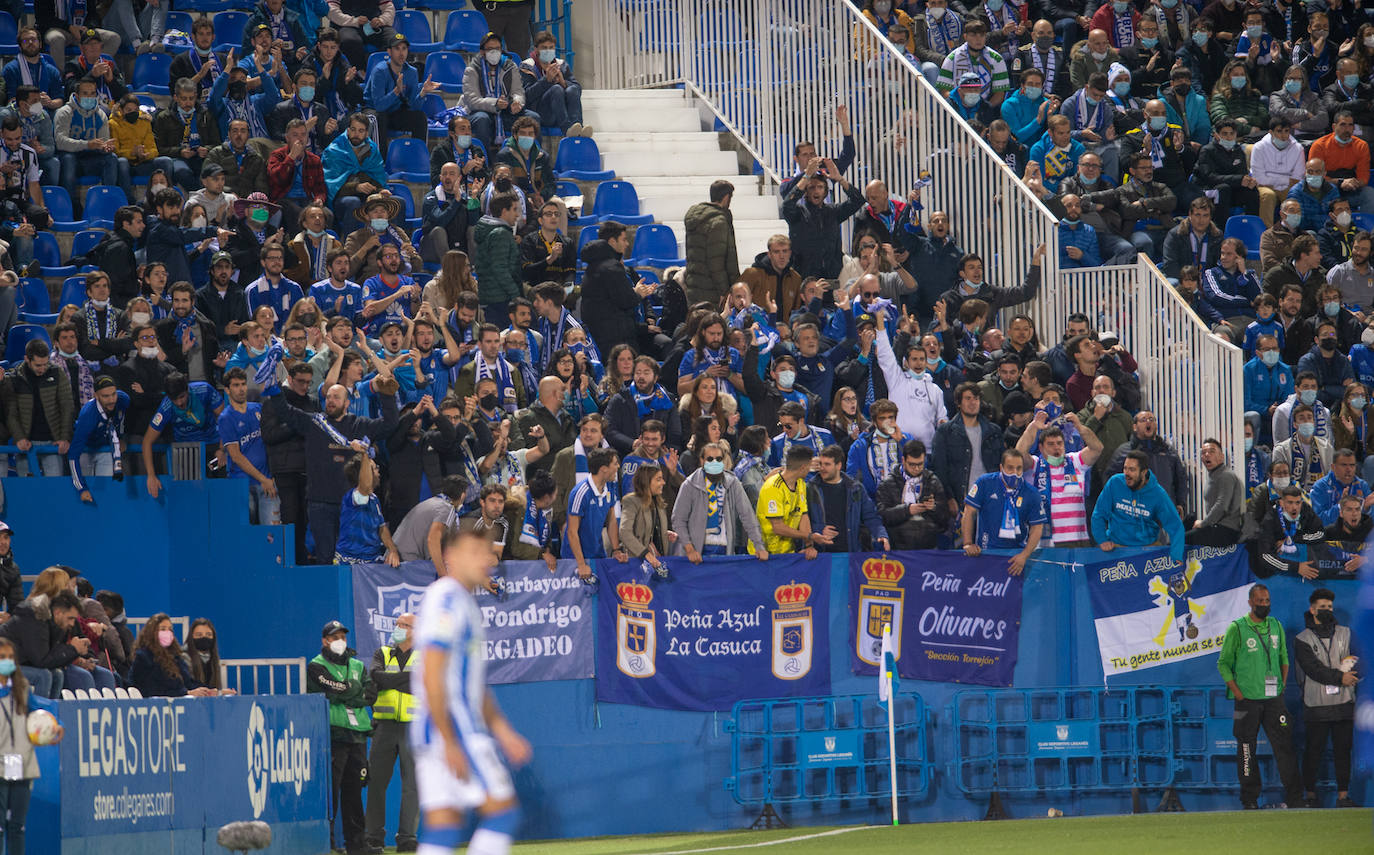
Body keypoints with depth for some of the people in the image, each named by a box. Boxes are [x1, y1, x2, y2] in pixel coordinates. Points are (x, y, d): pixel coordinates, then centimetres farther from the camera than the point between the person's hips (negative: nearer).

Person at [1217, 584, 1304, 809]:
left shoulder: (1276, 626, 11)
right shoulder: (1237, 629, -2)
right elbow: (1223, 664, 0)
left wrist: (1282, 686, 9)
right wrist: (1237, 693, -8)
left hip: (1274, 698, 3)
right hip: (1247, 698, -3)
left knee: (1284, 745, -2)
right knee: (1246, 750, 1)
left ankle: (1295, 797, 0)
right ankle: (1249, 799, 8)